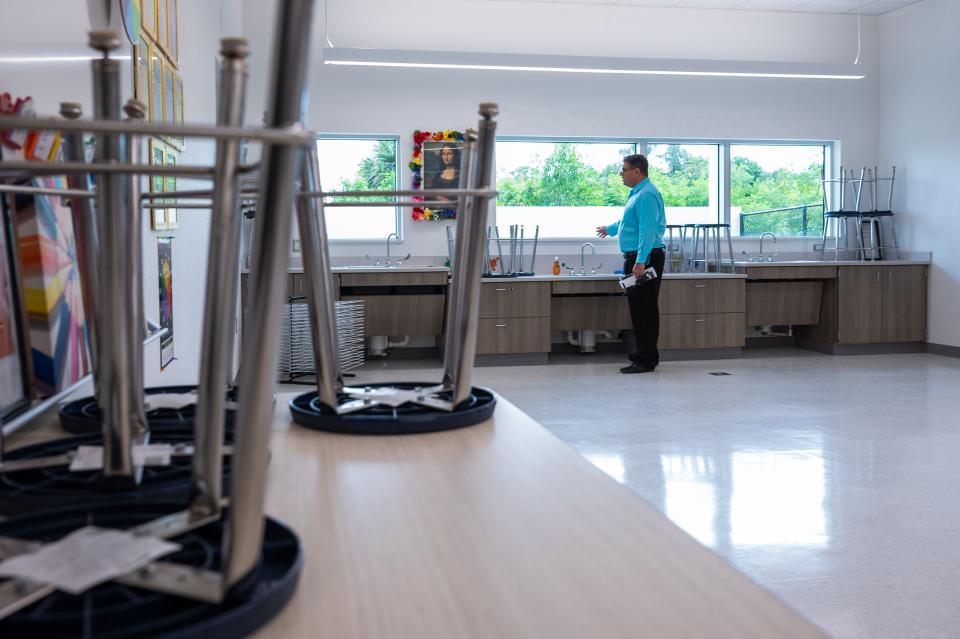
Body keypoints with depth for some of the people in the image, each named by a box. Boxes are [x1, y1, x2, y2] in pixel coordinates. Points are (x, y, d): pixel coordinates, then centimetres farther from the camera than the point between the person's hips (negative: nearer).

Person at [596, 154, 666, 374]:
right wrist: (610, 229, 50)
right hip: (636, 258, 11)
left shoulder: (647, 195, -16)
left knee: (644, 308, -7)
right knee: (638, 307, 13)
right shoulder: (638, 193, 18)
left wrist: (641, 261, -29)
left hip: (645, 259, -11)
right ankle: (643, 355, 20)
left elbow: (648, 231, -24)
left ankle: (646, 360, -3)